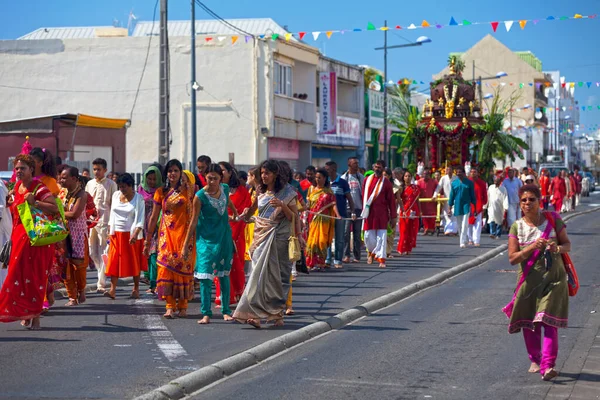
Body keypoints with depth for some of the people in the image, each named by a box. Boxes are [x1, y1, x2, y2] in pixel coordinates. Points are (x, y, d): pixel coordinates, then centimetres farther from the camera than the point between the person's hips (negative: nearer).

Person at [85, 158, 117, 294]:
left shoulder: (111, 184, -1)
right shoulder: (89, 184, 14)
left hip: (104, 222, -6)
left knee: (103, 253, -5)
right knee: (92, 253, 9)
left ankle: (101, 284, -5)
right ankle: (103, 275, 25)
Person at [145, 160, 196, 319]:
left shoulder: (187, 190, 5)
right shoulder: (161, 192, 7)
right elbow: (154, 217, 9)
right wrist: (147, 241, 8)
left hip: (184, 234, -1)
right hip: (167, 234, 1)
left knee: (183, 267, -1)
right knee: (166, 267, -9)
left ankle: (183, 305, 10)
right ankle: (170, 306, -10)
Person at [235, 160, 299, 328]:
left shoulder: (287, 192, -2)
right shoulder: (261, 192, 13)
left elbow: (294, 218, -5)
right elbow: (253, 209, 27)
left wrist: (282, 205, -20)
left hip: (277, 238, -5)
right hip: (260, 236, 5)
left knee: (273, 274, -9)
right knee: (259, 272, -1)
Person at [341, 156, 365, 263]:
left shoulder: (361, 178, 9)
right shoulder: (343, 178, 7)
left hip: (358, 208, 1)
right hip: (346, 208, -1)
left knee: (357, 233, 4)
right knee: (346, 232, -6)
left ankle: (356, 256, 8)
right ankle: (346, 255, -5)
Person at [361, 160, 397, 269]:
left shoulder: (386, 182, 0)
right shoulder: (367, 180, 7)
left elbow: (391, 200, 0)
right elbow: (363, 196, 11)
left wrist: (393, 216, -2)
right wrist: (363, 210, 7)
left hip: (382, 213, -2)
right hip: (369, 213, 2)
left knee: (382, 237, -7)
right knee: (368, 236, 5)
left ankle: (381, 259, -5)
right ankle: (371, 252, 32)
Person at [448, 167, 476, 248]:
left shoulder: (469, 183, 0)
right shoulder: (454, 183, 7)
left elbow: (472, 195, 3)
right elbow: (452, 195, 9)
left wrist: (474, 207, 2)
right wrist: (450, 207, 7)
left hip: (466, 206, -4)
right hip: (457, 207, 4)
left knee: (464, 225, -11)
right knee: (459, 225, 10)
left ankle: (463, 242, -10)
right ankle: (465, 239, 28)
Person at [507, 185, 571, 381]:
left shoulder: (552, 220, -2)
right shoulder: (517, 227, -2)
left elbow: (567, 244, 5)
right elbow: (512, 258, -8)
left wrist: (557, 248, -18)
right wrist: (532, 247, -23)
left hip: (553, 278, -2)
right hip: (529, 279, 2)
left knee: (548, 321, -13)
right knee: (528, 323, 10)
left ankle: (547, 365, -20)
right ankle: (535, 359, 31)